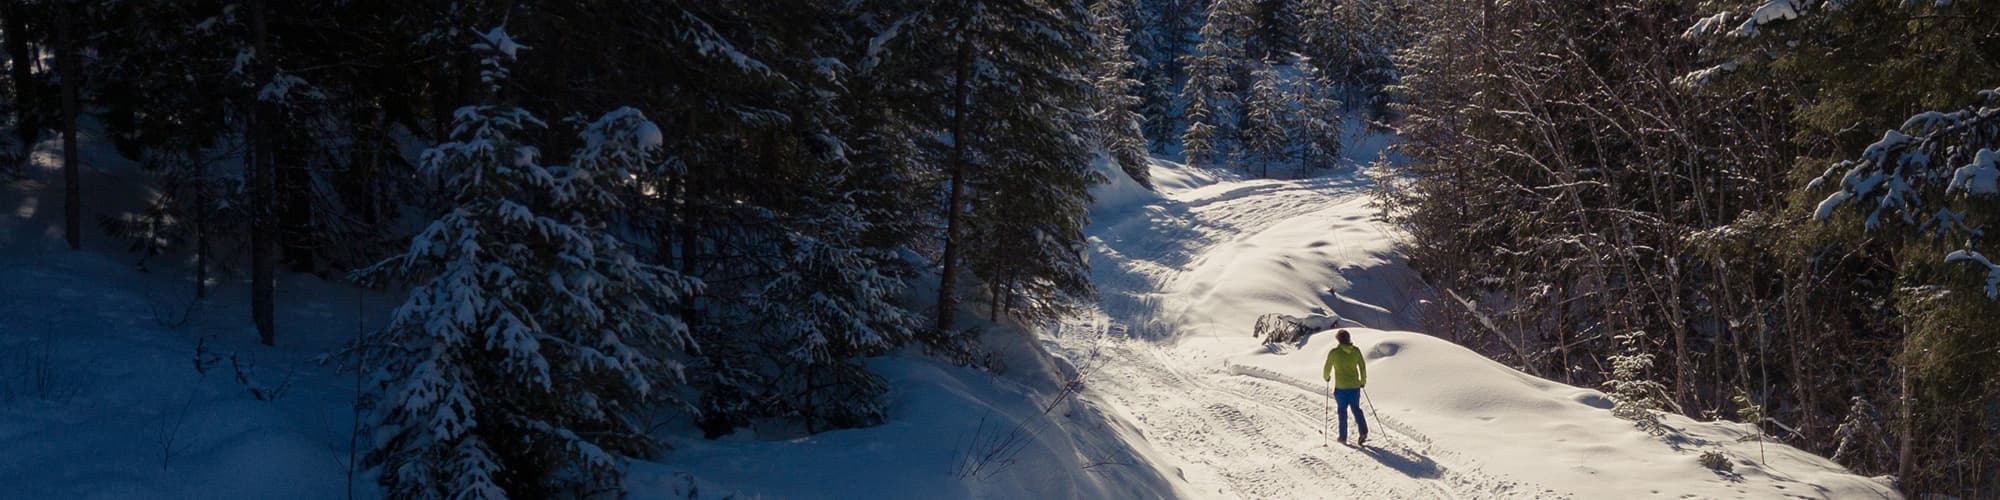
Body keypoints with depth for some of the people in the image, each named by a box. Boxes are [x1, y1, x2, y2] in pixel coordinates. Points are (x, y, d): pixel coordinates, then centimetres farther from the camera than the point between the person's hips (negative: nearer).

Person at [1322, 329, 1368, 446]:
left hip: (1341, 387, -2)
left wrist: (1326, 377, 20)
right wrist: (1363, 381, 19)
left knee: (1342, 411, 10)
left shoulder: (1334, 352, -10)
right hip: (1355, 386, 2)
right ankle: (1363, 431, -5)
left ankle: (1343, 437, 13)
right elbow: (1362, 367, 5)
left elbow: (1327, 368, -2)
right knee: (1356, 409, 14)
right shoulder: (1356, 351, -2)